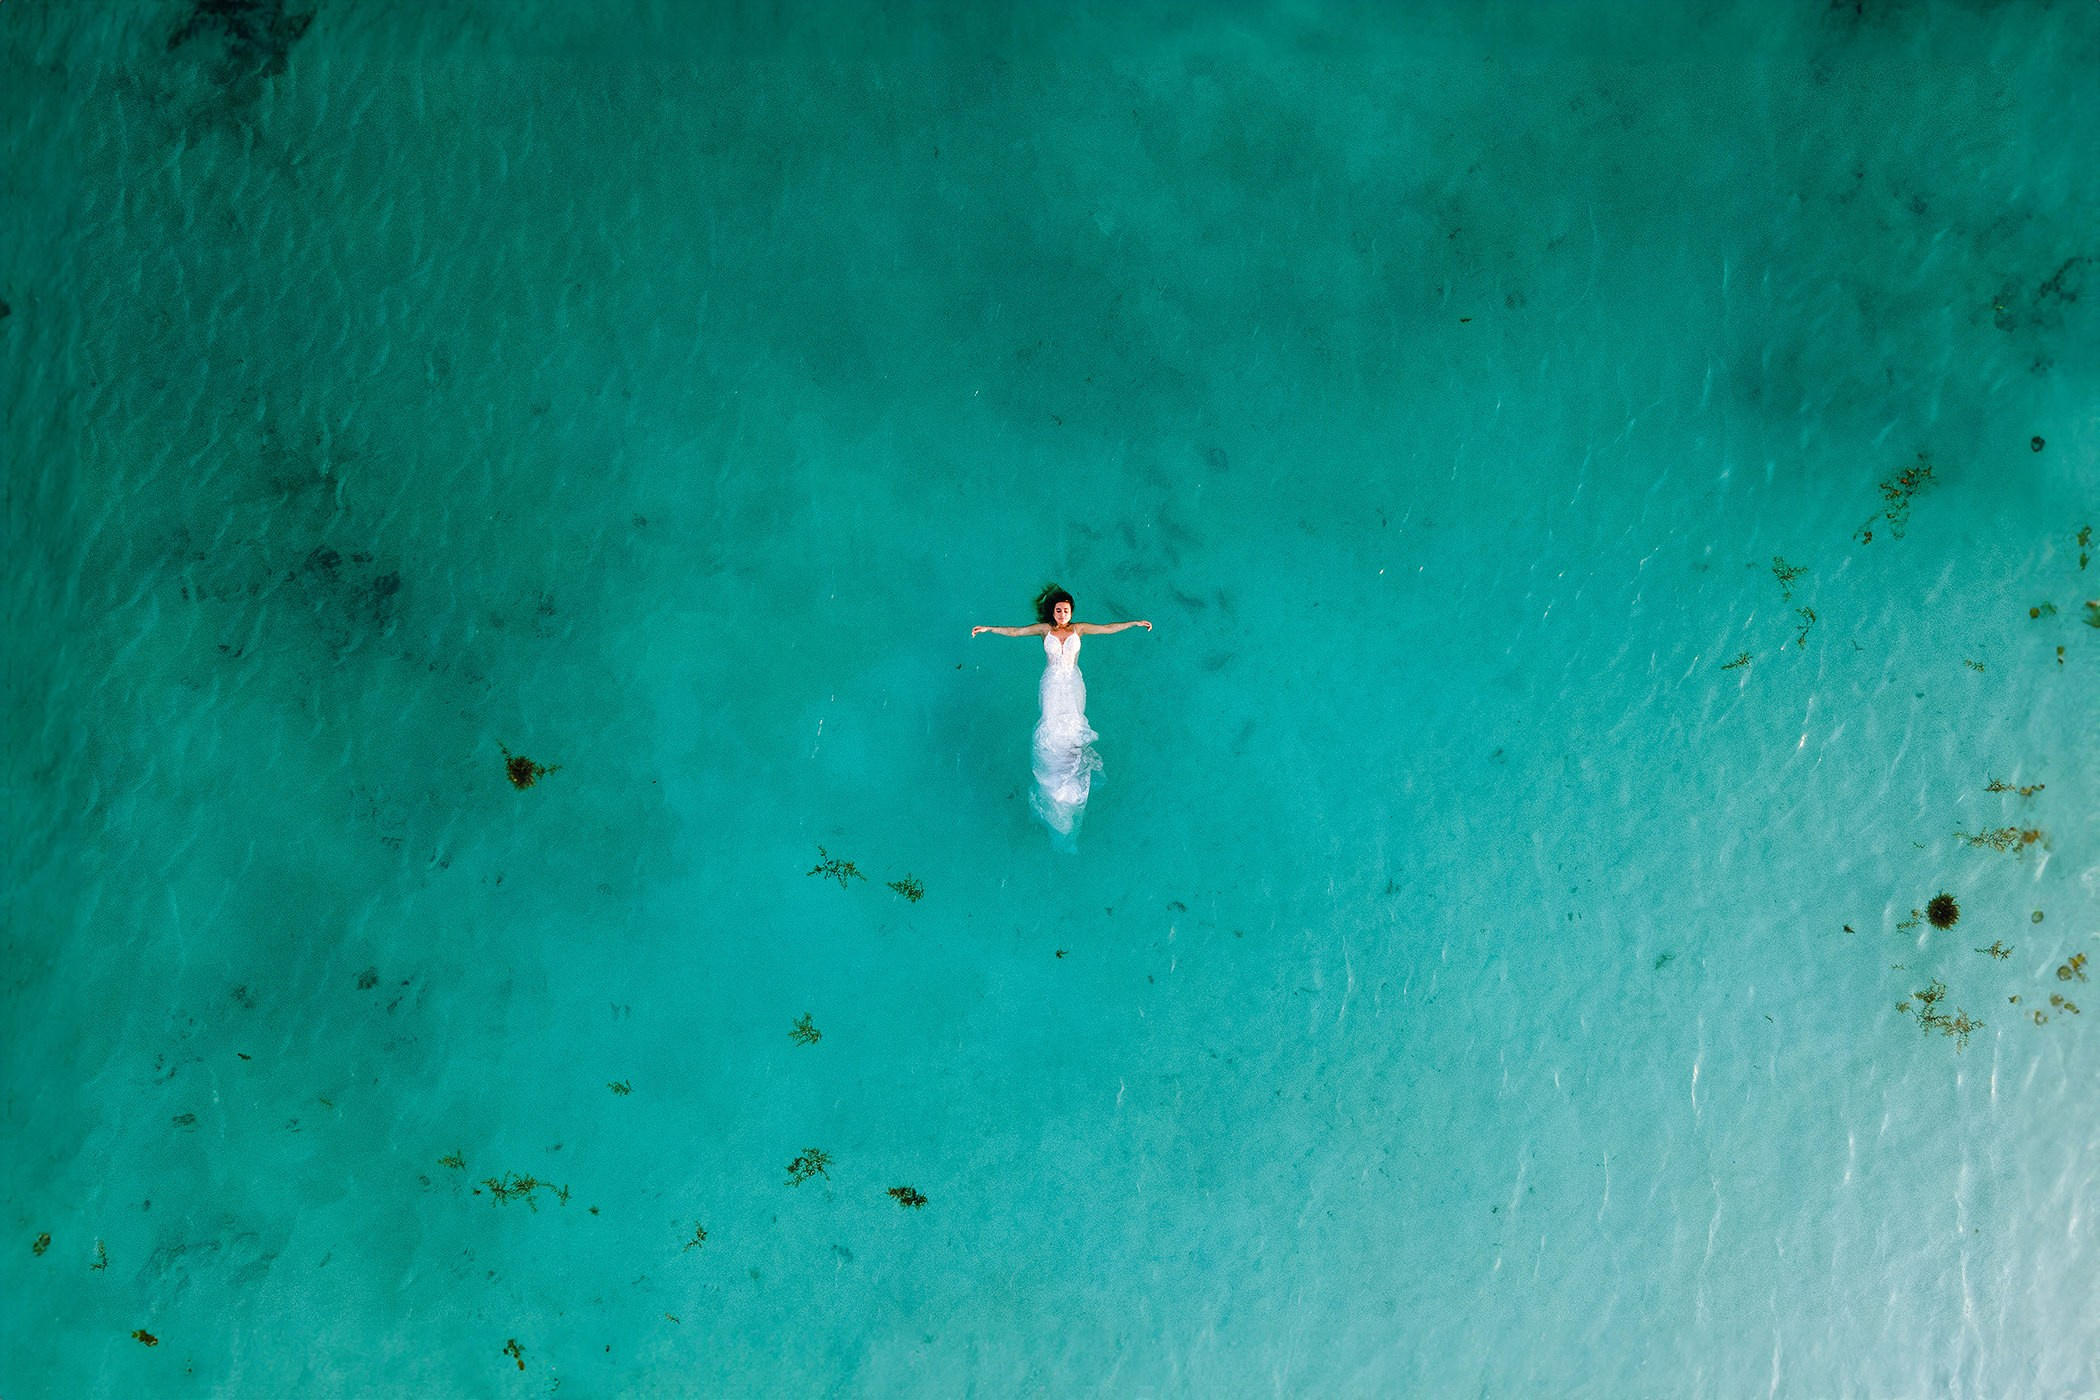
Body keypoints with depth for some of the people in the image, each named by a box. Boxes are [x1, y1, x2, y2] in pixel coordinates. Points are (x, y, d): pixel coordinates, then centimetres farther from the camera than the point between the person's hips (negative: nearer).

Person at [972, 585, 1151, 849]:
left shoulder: (1078, 629, -1)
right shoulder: (1045, 629, -3)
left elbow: (1107, 628, -2)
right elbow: (1015, 631, -7)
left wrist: (1134, 623, -8)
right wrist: (988, 629, -16)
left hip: (1073, 685, 1)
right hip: (1052, 686, -1)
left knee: (1072, 726, 3)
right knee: (1052, 727, 0)